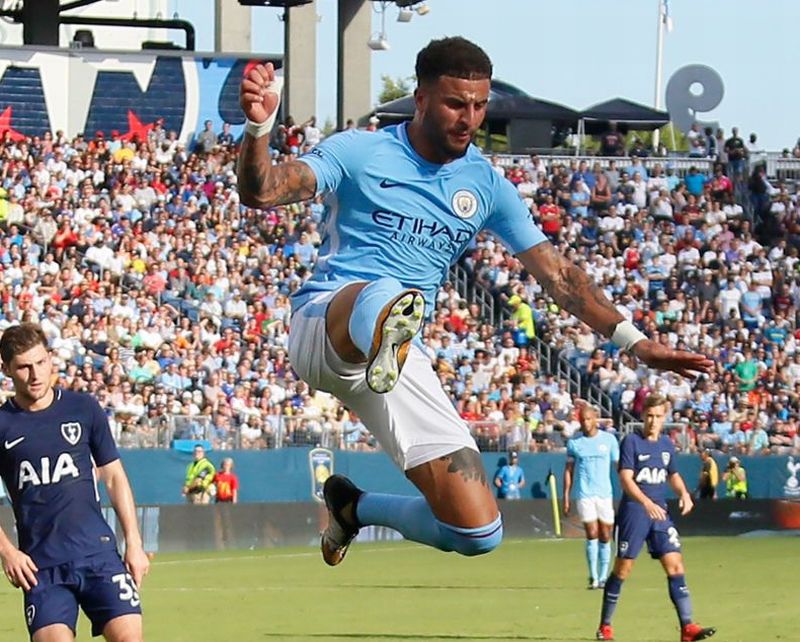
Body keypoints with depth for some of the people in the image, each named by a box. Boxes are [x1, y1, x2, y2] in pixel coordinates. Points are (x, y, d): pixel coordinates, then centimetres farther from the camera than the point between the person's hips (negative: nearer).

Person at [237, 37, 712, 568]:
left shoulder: (487, 187, 13)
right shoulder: (359, 153, 1)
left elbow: (556, 272, 15)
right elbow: (261, 192, -11)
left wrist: (635, 341, 6)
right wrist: (259, 127, -31)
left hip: (400, 363, 5)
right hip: (324, 321, -5)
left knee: (478, 533, -4)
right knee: (382, 296, -43)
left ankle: (356, 507, 21)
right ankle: (388, 326, -80)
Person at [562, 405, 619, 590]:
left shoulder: (609, 440, 4)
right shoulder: (574, 442, 5)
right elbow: (569, 469, 9)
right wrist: (566, 497, 4)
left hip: (605, 494, 1)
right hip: (585, 494, -1)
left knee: (605, 537, 2)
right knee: (592, 534, -11)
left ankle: (603, 577, 12)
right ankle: (593, 577, -6)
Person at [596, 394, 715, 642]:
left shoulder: (666, 444, 10)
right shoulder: (631, 442, -9)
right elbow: (626, 479, -18)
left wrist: (683, 493, 4)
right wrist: (647, 503, -32)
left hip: (659, 513, 5)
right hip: (633, 512, -5)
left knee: (675, 565, -5)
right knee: (622, 569, 1)